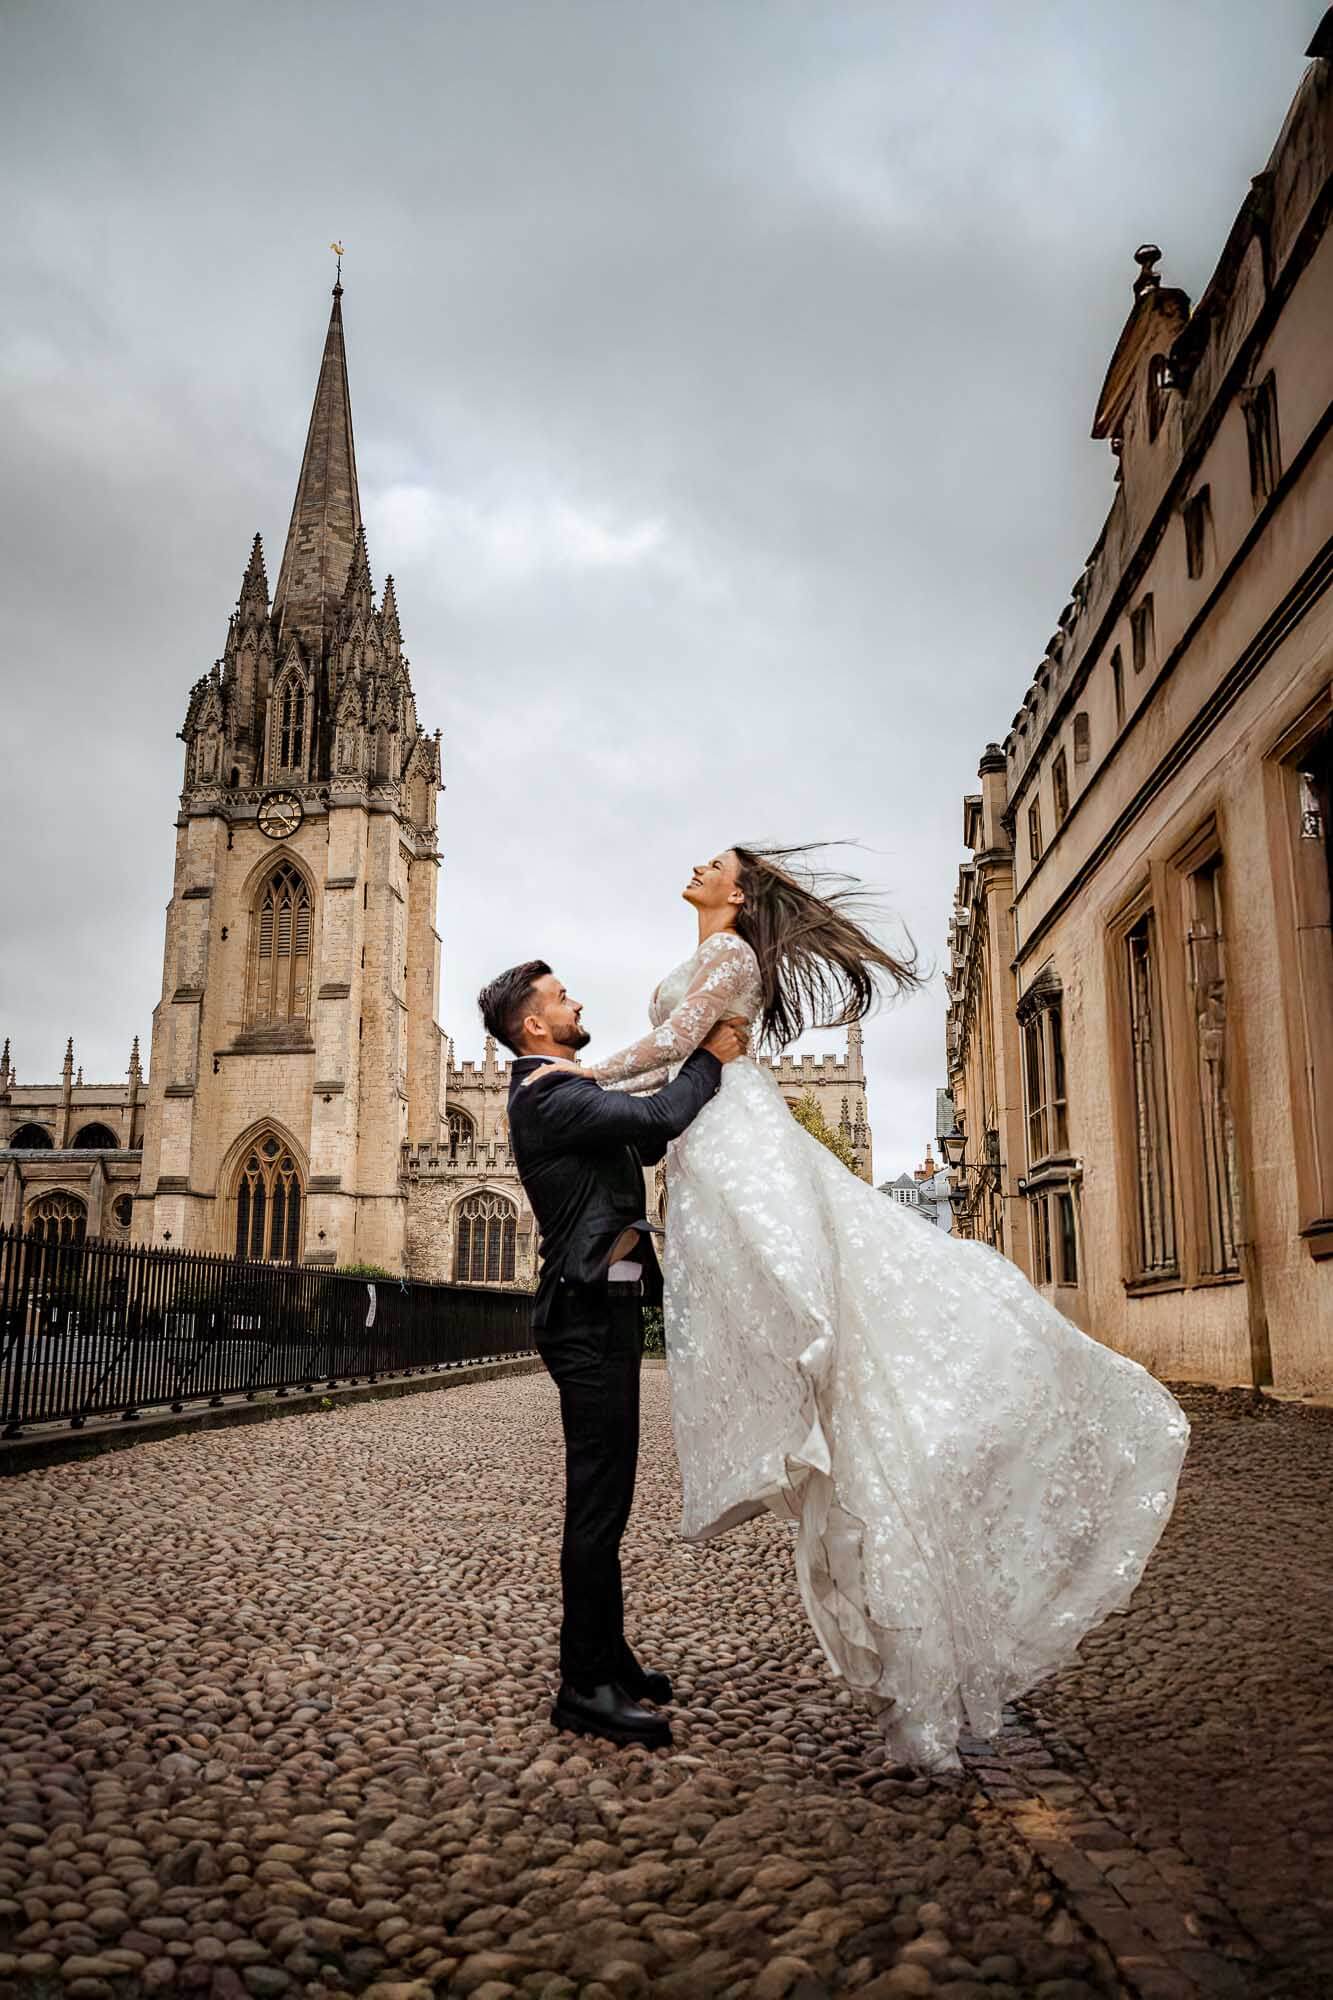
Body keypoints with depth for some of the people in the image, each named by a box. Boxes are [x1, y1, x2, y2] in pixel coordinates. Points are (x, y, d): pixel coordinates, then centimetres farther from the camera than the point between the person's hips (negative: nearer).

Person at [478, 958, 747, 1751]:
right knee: (600, 1496, -7)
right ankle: (586, 1685, 0)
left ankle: (607, 1656, 27)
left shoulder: (570, 1093, 18)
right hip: (589, 1310, -11)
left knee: (606, 1491, 16)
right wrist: (708, 1057, -4)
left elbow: (648, 1142, 23)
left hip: (606, 1307, 11)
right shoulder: (547, 1096, -15)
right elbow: (661, 1117, -22)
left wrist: (711, 1064, 15)